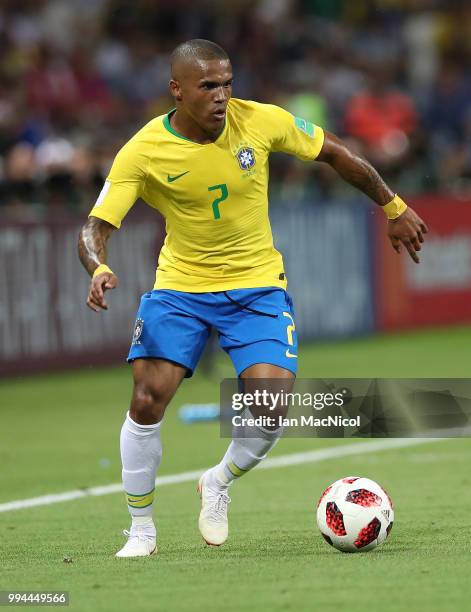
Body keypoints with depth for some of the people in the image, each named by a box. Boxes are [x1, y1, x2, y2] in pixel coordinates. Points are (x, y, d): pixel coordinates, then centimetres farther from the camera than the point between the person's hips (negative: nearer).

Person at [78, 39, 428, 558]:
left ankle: (219, 483, 15)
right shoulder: (143, 153, -15)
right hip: (179, 286, -1)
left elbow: (334, 153, 4)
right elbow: (95, 227, -15)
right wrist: (99, 270, -38)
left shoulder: (262, 121, -12)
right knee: (148, 400, -17)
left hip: (257, 287, 1)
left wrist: (393, 208, 12)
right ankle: (141, 530, 4)